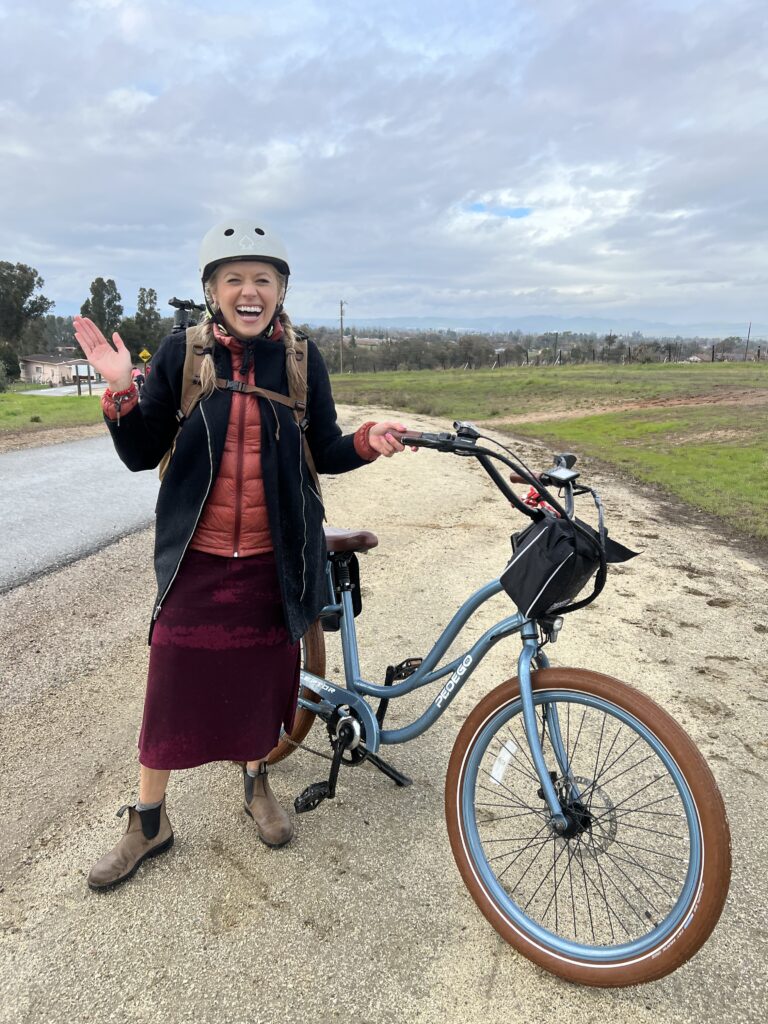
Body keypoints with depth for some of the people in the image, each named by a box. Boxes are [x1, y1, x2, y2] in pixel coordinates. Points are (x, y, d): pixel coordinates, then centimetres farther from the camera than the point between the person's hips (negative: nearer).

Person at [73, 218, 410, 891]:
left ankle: (257, 783, 43)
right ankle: (150, 820, 29)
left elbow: (325, 452, 5)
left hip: (273, 558, 1)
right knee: (173, 685, 6)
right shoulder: (181, 354, -2)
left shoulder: (303, 361, 0)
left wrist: (367, 443, -14)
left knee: (265, 678, 15)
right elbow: (140, 455, -2)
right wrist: (120, 391, -18)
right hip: (196, 557, 0)